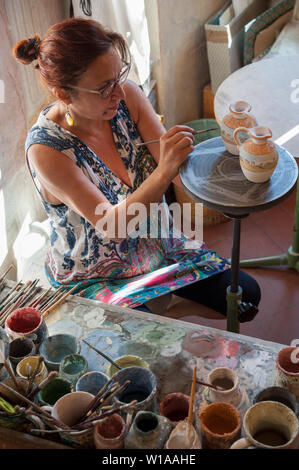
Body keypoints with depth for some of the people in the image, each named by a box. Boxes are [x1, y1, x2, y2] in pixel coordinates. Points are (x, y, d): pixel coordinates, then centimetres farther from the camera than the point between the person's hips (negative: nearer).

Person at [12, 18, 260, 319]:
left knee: (247, 296, 7)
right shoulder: (45, 149, -29)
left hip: (156, 247, 6)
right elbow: (110, 225, -33)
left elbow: (183, 173, -15)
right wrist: (165, 172, -47)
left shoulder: (126, 96, -14)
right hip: (94, 278, -5)